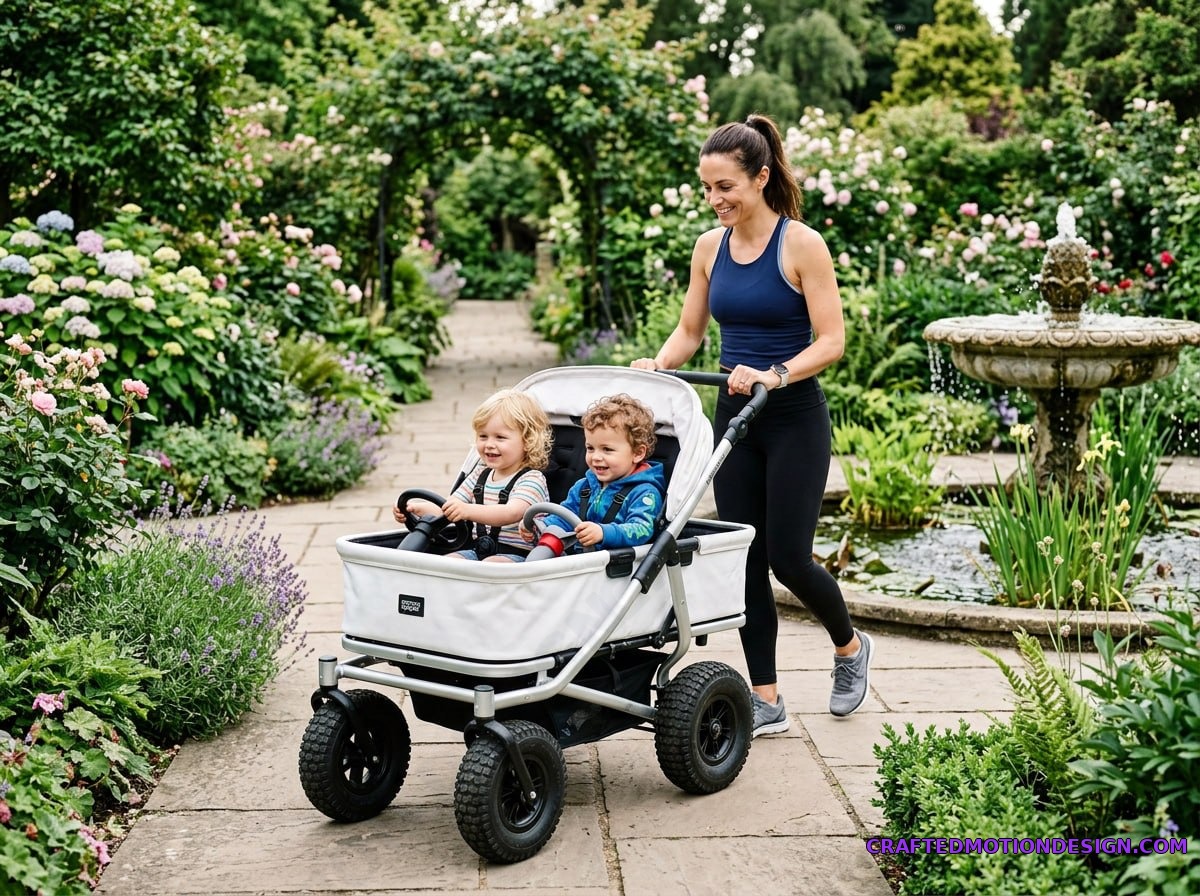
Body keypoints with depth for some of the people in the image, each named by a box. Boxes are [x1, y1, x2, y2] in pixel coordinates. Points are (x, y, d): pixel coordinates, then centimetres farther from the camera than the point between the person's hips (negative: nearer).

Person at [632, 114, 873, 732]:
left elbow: (831, 341, -13)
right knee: (746, 559, 4)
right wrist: (657, 365, -8)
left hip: (795, 419, -5)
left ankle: (850, 647, 27)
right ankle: (766, 702, 13)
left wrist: (774, 375, -28)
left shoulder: (801, 245, -10)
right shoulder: (709, 247, 6)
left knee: (788, 559, -4)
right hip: (733, 417, 5)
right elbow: (688, 331, 12)